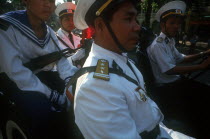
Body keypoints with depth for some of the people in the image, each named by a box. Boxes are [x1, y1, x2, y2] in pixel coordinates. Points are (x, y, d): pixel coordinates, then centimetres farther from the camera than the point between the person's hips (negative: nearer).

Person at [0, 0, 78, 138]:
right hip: (17, 83, -6)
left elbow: (61, 59, -1)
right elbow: (15, 70, -24)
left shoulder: (49, 32, 5)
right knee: (44, 110, -33)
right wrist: (52, 95, -28)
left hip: (44, 76, 6)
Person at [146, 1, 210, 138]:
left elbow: (181, 58, 20)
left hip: (177, 81, 9)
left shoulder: (170, 41, 12)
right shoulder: (157, 45, -17)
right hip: (166, 88, -9)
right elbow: (170, 70, -25)